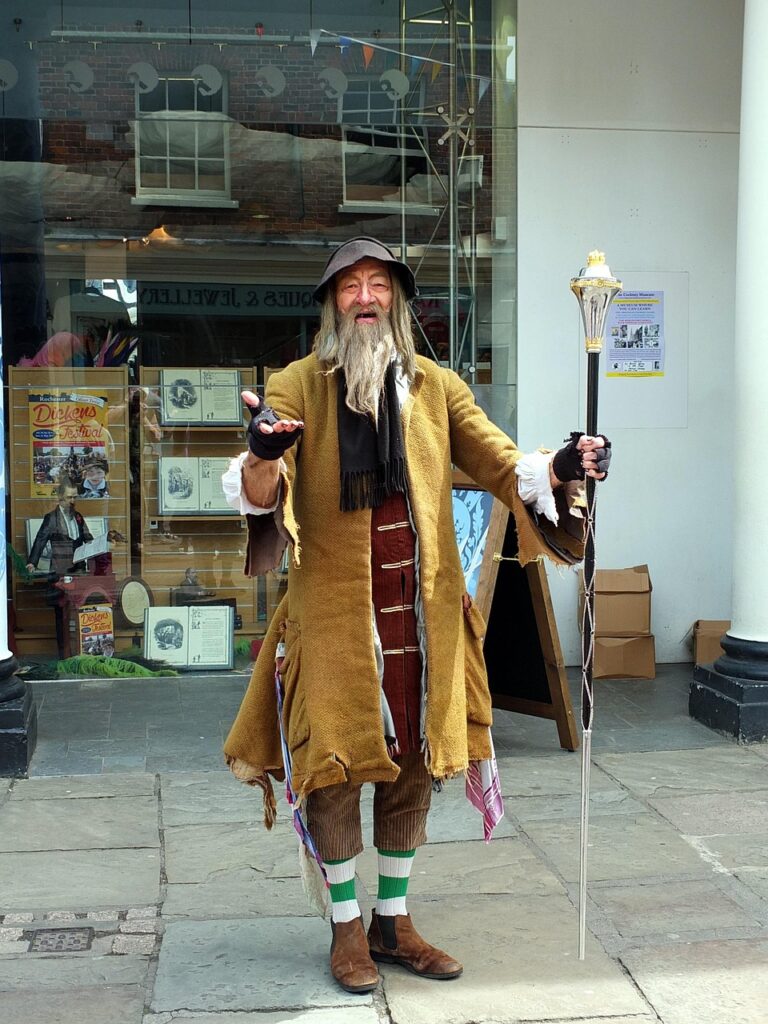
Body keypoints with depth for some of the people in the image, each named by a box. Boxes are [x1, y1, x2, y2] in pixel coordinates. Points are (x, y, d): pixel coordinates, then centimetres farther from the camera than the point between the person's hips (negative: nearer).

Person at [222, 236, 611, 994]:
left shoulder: (435, 386, 7)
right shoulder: (297, 387, -3)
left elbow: (498, 462, 3)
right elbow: (257, 495, -14)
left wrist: (559, 467, -18)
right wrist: (262, 455, -38)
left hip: (423, 611, 3)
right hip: (335, 612, -3)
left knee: (414, 766, 12)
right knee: (336, 765, 3)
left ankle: (393, 922, 29)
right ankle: (347, 930, 23)